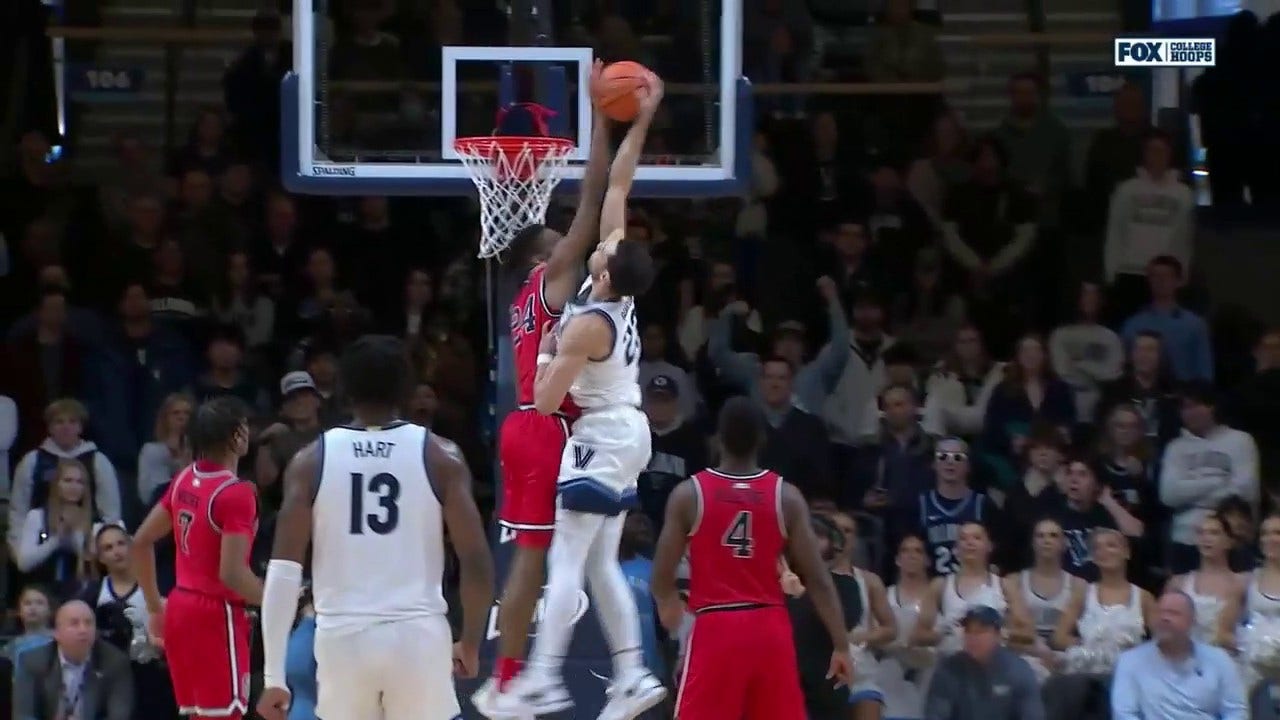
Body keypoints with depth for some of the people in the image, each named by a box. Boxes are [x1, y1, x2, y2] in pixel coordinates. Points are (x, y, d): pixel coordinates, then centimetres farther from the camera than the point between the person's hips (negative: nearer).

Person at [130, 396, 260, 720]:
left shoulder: (184, 481, 8)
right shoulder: (236, 494, -18)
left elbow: (141, 543, 15)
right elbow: (232, 572, -23)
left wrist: (155, 605, 23)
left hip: (181, 607, 8)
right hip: (217, 614, -8)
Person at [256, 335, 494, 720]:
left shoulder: (312, 461, 1)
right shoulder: (439, 456, -1)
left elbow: (284, 571, -5)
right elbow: (476, 561, -5)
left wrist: (274, 676, -3)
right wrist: (471, 643, 10)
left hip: (343, 637, 1)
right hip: (417, 635, -1)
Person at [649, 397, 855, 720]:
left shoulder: (689, 494, -4)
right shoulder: (786, 496, 0)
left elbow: (661, 578, 0)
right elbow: (817, 579, -2)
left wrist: (668, 604, 24)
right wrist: (841, 646, 4)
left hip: (716, 628, -2)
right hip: (771, 630, 2)